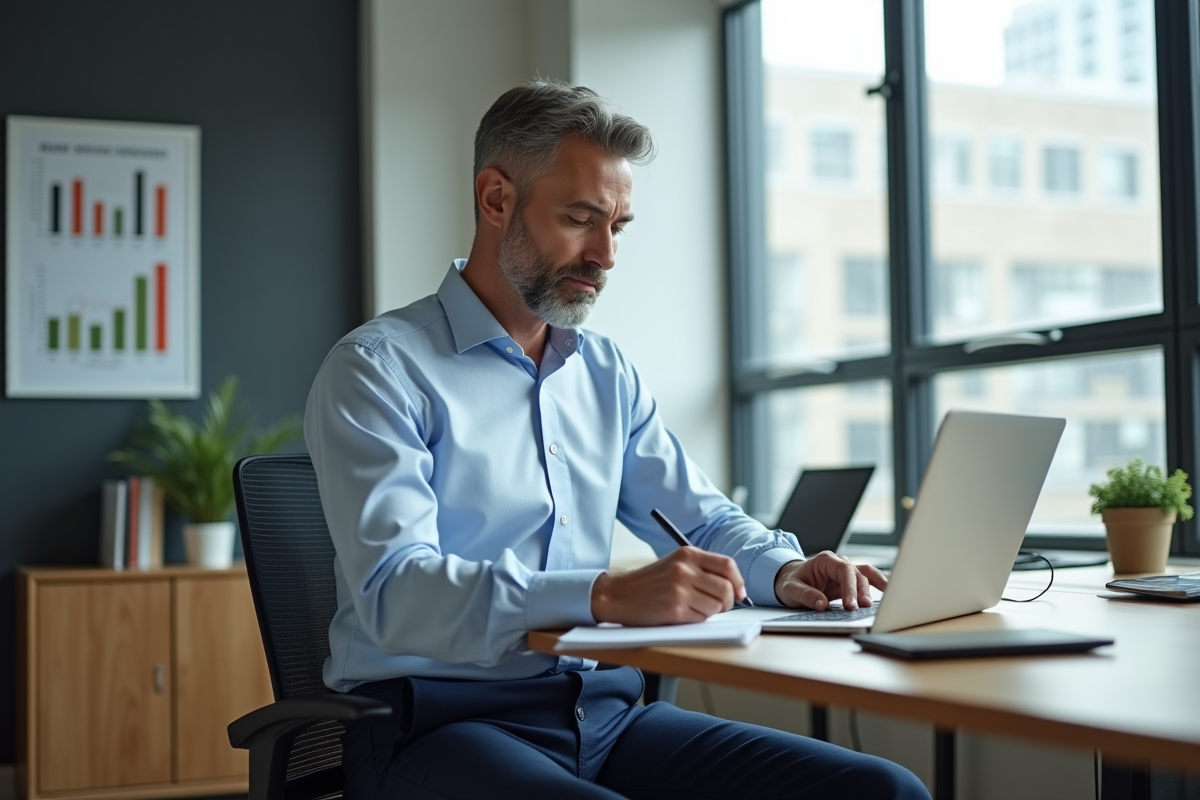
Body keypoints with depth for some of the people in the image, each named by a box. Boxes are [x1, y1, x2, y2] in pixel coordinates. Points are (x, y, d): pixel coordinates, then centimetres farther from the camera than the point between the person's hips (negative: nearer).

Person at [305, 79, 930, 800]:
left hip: (603, 711, 7)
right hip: (441, 720, -6)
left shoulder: (608, 375, 16)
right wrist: (608, 597, -33)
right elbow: (395, 593, -19)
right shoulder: (378, 370, -6)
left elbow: (703, 520, 21)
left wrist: (785, 570, -3)